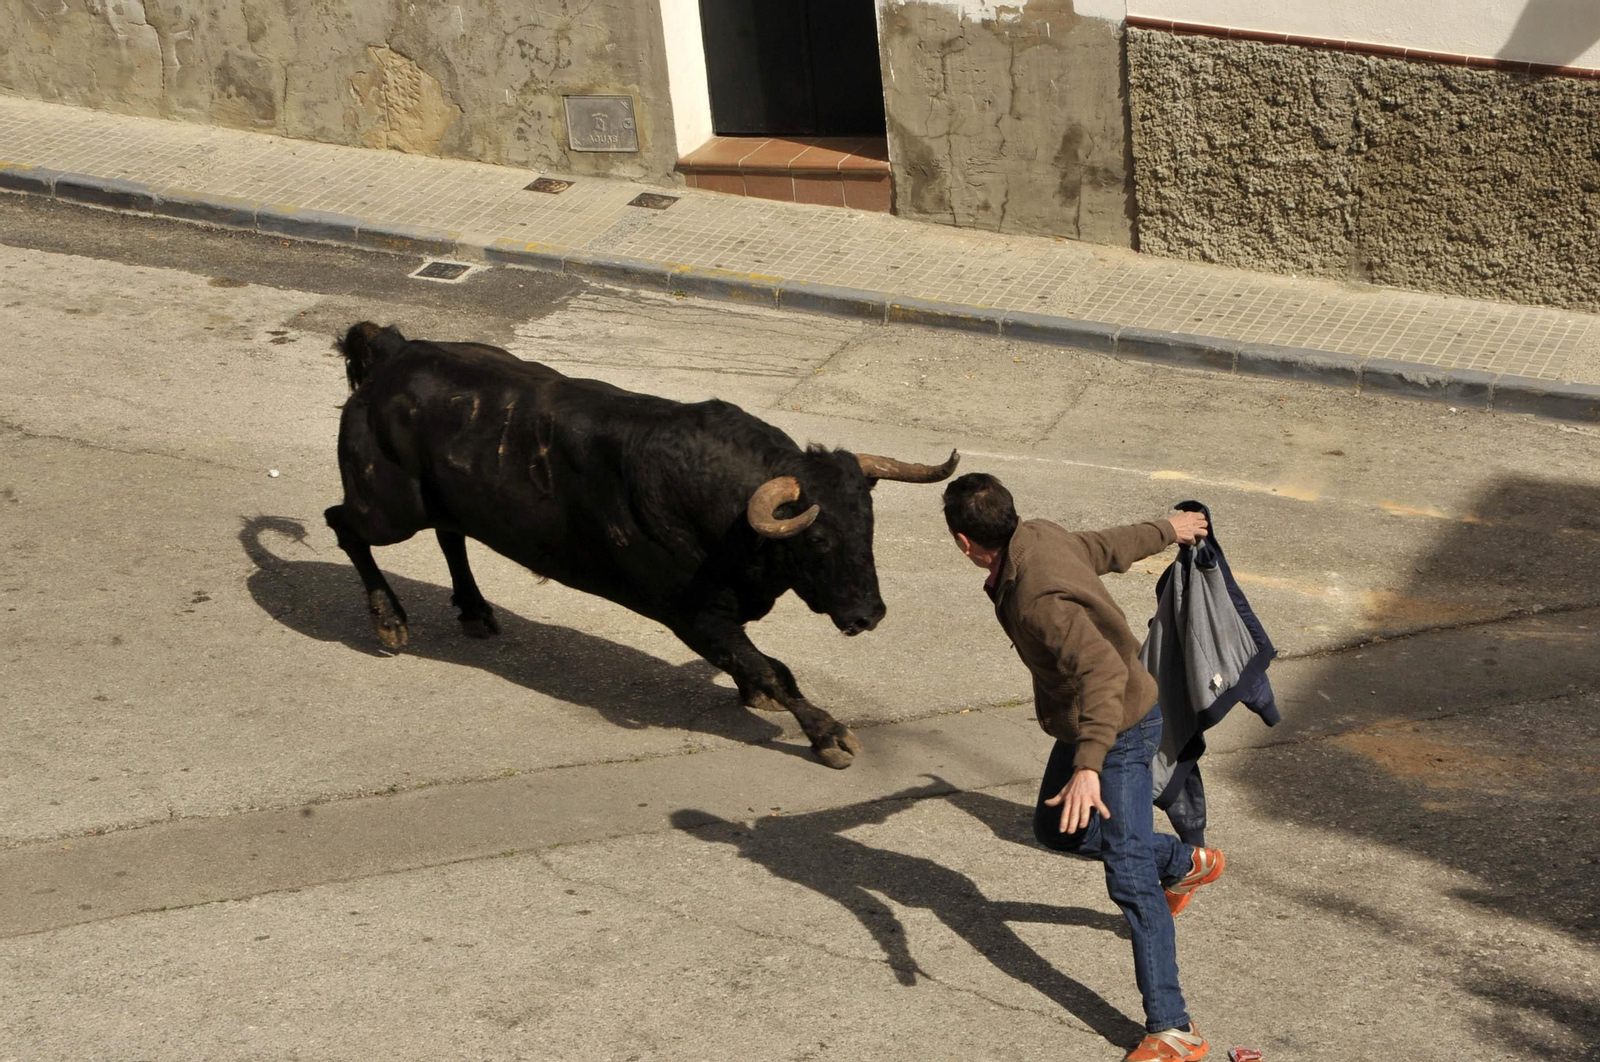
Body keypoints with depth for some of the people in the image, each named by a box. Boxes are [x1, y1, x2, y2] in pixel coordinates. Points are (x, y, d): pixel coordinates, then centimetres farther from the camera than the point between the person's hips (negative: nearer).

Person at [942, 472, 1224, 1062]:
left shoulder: (1040, 602, -36)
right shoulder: (1039, 537, -8)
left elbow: (1104, 671, -47)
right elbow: (1108, 547, 11)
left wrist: (1088, 767, -56)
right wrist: (1165, 531, 32)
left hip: (1121, 731, -10)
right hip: (1080, 726, 10)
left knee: (1129, 879, -12)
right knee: (1055, 829, 25)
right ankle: (1185, 864, 42)